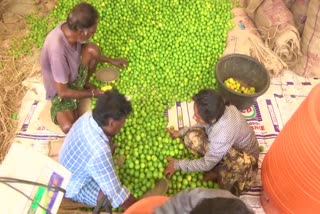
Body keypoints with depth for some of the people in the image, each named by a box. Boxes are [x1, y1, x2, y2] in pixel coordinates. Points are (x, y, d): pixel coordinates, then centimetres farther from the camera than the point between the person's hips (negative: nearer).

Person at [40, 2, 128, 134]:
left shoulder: (69, 28, -18)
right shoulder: (57, 49, -40)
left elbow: (90, 51, 5)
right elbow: (63, 92, -30)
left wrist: (111, 61, 3)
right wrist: (92, 93, -20)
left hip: (74, 74, 7)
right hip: (61, 90, -7)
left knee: (93, 49, -17)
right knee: (69, 128, -29)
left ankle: (83, 85, 9)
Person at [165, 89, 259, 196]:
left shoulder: (222, 135, -42)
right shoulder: (219, 109, -23)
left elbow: (207, 164, -26)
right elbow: (204, 124, 3)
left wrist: (178, 164, -15)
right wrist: (181, 132, -1)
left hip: (245, 156, -6)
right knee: (191, 138, -16)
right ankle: (219, 171, -1)